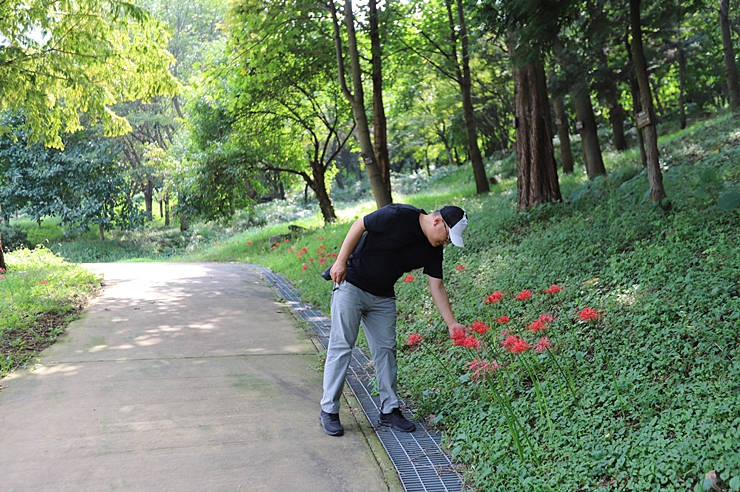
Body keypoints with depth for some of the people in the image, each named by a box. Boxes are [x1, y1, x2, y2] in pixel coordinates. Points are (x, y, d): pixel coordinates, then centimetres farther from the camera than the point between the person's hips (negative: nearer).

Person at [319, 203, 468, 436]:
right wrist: (341, 261, -17)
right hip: (351, 285, -6)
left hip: (383, 297, 7)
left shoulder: (433, 250, -2)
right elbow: (359, 226, -15)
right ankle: (329, 411, 5)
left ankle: (389, 410, 16)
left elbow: (437, 288, 1)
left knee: (386, 349, 6)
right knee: (341, 346, -4)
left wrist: (451, 323, -5)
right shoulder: (398, 216, -21)